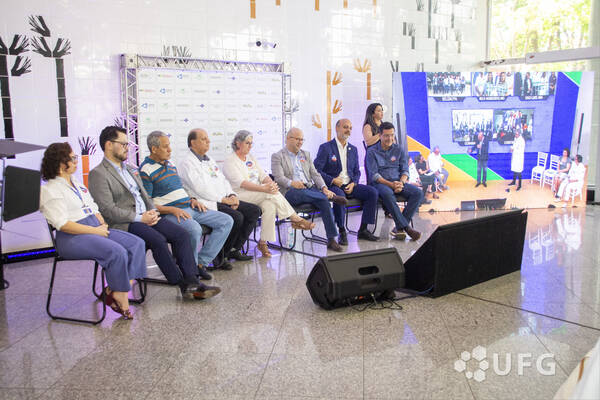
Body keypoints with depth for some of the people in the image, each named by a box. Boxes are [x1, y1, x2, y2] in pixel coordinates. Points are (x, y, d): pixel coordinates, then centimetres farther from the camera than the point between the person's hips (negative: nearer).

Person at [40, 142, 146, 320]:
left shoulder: (76, 184, 23)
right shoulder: (51, 190, -5)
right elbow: (63, 224, -16)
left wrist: (102, 224, 4)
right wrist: (95, 231, -17)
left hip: (96, 229, 9)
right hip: (72, 239, -9)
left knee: (137, 243, -11)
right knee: (117, 252, -31)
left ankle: (115, 290, -13)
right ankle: (120, 296, -12)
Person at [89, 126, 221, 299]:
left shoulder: (130, 169, 23)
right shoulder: (98, 174, -3)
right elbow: (108, 210, -13)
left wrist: (153, 212, 2)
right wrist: (140, 218, -15)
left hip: (146, 217, 8)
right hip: (124, 224, -7)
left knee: (181, 234, -14)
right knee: (158, 240, -30)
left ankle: (192, 282, -18)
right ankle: (183, 285, -19)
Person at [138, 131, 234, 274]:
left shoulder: (170, 165, 20)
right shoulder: (146, 171, -7)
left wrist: (192, 200, 8)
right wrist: (173, 210, -21)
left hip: (189, 208, 9)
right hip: (170, 213, -9)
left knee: (227, 221, -2)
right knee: (195, 229, -39)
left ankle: (202, 261, -4)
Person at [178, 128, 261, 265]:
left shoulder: (209, 160, 23)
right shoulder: (187, 163, -6)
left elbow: (223, 180, 22)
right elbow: (201, 188, -16)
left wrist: (232, 195, 2)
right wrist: (223, 199, -16)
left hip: (224, 200, 9)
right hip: (206, 204, -9)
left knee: (254, 210, -4)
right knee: (237, 217, -29)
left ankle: (234, 249, 1)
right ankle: (220, 255, -11)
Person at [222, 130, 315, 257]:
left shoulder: (251, 158, 20)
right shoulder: (229, 162, -3)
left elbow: (263, 175, 11)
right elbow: (241, 183, -19)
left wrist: (271, 183, -15)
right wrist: (263, 188, -32)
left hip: (258, 196, 7)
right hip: (241, 196, -7)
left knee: (270, 206, -28)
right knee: (271, 193, -29)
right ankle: (296, 219, -22)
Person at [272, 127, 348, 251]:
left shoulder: (306, 154, 23)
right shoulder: (277, 156, 7)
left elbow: (315, 174, 15)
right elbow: (279, 178, -7)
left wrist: (324, 187, -5)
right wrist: (291, 183, -28)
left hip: (310, 188, 4)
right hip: (290, 192, -4)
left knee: (324, 202, -26)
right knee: (302, 192, -40)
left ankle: (331, 239, -26)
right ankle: (332, 196, -28)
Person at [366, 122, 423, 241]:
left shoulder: (399, 150, 15)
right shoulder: (372, 151, 3)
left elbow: (405, 170, 10)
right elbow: (374, 174, -7)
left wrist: (401, 183, -13)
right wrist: (390, 184, -20)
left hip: (398, 182, 4)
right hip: (380, 183, -4)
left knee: (418, 193, -23)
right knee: (387, 193, -39)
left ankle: (399, 227, -26)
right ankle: (406, 227, -35)